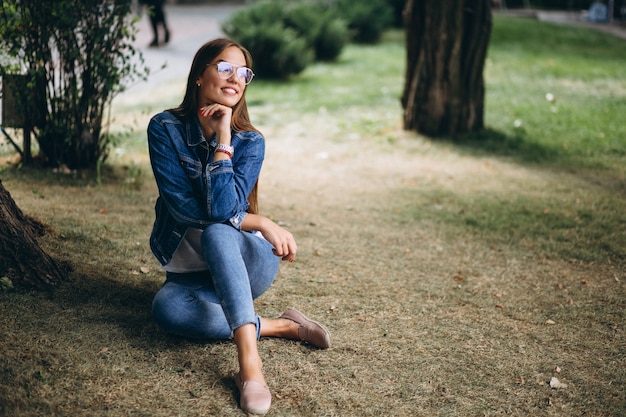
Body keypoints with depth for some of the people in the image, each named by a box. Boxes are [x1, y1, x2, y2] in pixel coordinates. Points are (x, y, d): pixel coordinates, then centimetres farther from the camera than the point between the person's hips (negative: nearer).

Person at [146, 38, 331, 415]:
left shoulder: (250, 142, -10)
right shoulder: (165, 128, -10)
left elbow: (223, 208, -26)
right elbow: (182, 207, -18)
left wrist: (223, 139, -24)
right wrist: (259, 222, -21)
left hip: (245, 260, -1)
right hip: (190, 271, 1)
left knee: (217, 232, -36)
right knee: (167, 307, -33)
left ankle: (250, 362, -45)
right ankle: (279, 326, -19)